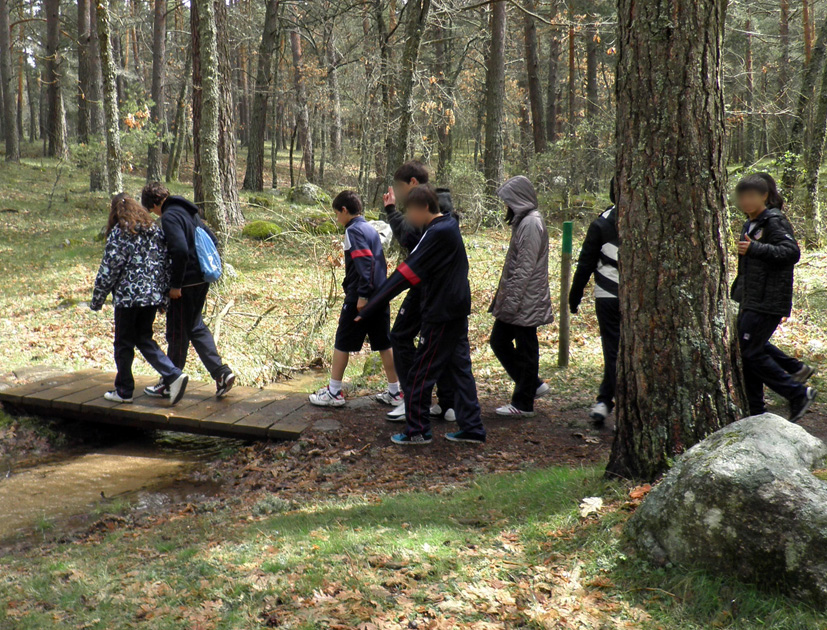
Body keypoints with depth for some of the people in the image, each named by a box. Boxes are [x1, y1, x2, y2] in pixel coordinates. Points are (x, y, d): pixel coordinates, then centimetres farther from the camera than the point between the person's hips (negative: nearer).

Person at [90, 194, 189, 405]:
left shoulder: (119, 233, -9)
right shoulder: (154, 230, 10)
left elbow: (109, 269, -10)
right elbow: (165, 263, 10)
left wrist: (97, 299, -1)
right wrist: (163, 297, 15)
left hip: (128, 296, -6)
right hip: (153, 295, 6)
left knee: (124, 343, 8)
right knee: (144, 339, 14)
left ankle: (124, 391, 17)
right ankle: (173, 375, -3)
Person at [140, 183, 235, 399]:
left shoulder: (169, 217, -15)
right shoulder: (189, 212, 13)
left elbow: (180, 250, -27)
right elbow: (212, 239, 18)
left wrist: (175, 284, -19)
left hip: (186, 283, -9)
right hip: (201, 281, 9)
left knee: (177, 333, 4)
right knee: (196, 327, 19)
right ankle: (221, 372, 12)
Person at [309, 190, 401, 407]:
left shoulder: (353, 230, -10)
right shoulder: (371, 229, 16)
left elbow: (364, 262, -21)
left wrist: (363, 295, -21)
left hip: (359, 299, -8)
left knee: (342, 343, 3)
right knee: (384, 344, 10)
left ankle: (334, 392, 10)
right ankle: (394, 392, 13)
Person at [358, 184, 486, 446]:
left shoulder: (437, 233, -19)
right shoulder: (450, 226, 9)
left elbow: (406, 275, -23)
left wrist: (369, 309, -22)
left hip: (441, 316, -9)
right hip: (457, 311, 9)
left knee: (421, 373, 1)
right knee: (460, 369, 12)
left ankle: (418, 431, 10)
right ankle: (472, 428, 14)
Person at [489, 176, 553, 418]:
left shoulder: (531, 224, -17)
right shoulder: (523, 221, 14)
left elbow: (525, 268, -22)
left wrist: (511, 301, -21)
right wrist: (505, 298, 18)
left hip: (525, 301, -10)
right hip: (516, 301, 10)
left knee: (525, 349, 1)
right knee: (499, 341, 15)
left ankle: (523, 403, 12)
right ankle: (533, 384, 24)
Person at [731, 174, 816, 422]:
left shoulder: (774, 221, -12)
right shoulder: (751, 224, 17)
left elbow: (792, 252, -25)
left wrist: (755, 248, -30)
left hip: (767, 302, -10)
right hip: (750, 301, 10)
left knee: (752, 353, -10)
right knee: (748, 354, 10)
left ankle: (798, 393, 3)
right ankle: (757, 414, 17)